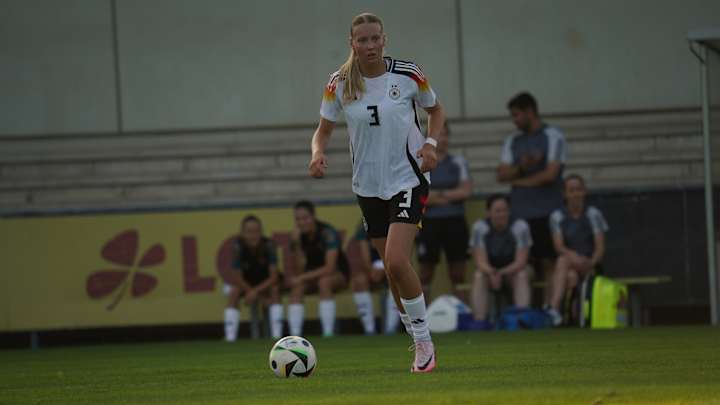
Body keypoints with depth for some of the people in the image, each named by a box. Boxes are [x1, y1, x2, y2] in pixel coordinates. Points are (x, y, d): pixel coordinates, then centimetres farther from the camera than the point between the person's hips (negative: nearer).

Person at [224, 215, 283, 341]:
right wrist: (261, 297, -27)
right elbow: (237, 278, -24)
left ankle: (277, 335, -28)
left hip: (264, 282, 1)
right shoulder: (238, 247, -27)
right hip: (243, 283, -1)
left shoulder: (268, 245, -25)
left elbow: (273, 276, -24)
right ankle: (230, 337, -31)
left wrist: (256, 291, -37)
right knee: (233, 292, -31)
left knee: (275, 289, -29)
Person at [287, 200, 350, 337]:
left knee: (324, 281, -37)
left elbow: (330, 268, -31)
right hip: (313, 276, 5)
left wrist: (302, 278, -33)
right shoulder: (298, 236, -8)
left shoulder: (327, 233, -24)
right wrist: (296, 245, -24)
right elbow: (300, 269, -10)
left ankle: (328, 333, -36)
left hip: (338, 274, -5)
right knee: (296, 286, -26)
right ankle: (294, 335, -29)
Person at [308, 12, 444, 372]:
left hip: (407, 179, -4)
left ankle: (424, 341, -5)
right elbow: (324, 128, 7)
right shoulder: (340, 84, -4)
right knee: (393, 271, 8)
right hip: (368, 186, 4)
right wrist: (318, 153, -15)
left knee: (396, 262, -20)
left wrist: (430, 143, -9)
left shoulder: (408, 76, -8)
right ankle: (422, 347, 24)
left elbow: (435, 110, 9)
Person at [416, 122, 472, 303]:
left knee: (458, 274, 2)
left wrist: (437, 194, -8)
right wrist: (450, 195, -9)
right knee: (426, 273, 3)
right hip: (429, 223, -1)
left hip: (455, 222, 1)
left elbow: (466, 191, -3)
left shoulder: (458, 162, 8)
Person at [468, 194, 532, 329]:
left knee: (522, 275, -32)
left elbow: (521, 262, -20)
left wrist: (501, 273, -35)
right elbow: (480, 262, -19)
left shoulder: (520, 227, -17)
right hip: (489, 270, 1)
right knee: (479, 277, -30)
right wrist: (492, 273, -41)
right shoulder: (479, 227, -15)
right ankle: (480, 321, -37)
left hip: (513, 270, -1)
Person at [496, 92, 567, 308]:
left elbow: (550, 174, -10)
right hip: (520, 213, 4)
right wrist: (521, 166, -13)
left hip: (546, 214, -4)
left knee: (548, 264, -5)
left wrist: (519, 181, 0)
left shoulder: (553, 137, 0)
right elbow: (502, 175, 7)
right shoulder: (512, 142, 16)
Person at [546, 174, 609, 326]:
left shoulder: (593, 214, 3)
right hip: (569, 267, 2)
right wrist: (574, 256, -28)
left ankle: (554, 306, -51)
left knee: (563, 260, -34)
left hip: (590, 266, -2)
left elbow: (600, 247, -3)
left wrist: (591, 263, -24)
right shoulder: (557, 216, 7)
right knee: (571, 277, -37)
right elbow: (559, 246, -6)